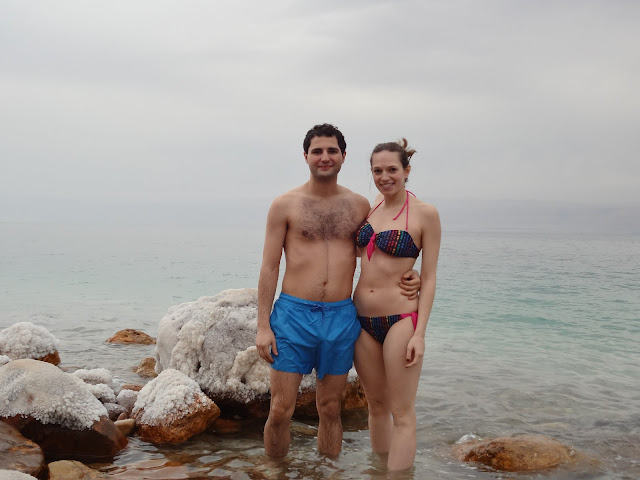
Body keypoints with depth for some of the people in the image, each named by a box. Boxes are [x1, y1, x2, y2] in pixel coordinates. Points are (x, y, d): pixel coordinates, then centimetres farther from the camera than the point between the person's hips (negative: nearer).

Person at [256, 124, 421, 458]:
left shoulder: (359, 205, 8)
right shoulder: (285, 205, -1)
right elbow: (269, 267, -1)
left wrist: (407, 277, -1)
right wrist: (263, 325, -6)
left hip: (342, 318, 3)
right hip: (293, 314, -2)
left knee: (330, 409, 13)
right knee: (281, 411, -1)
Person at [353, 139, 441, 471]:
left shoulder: (425, 214, -7)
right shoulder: (368, 208, 7)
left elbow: (429, 277, -7)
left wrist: (420, 334, -12)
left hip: (401, 319, -5)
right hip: (362, 319, 6)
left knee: (402, 413, 1)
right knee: (376, 406, 17)